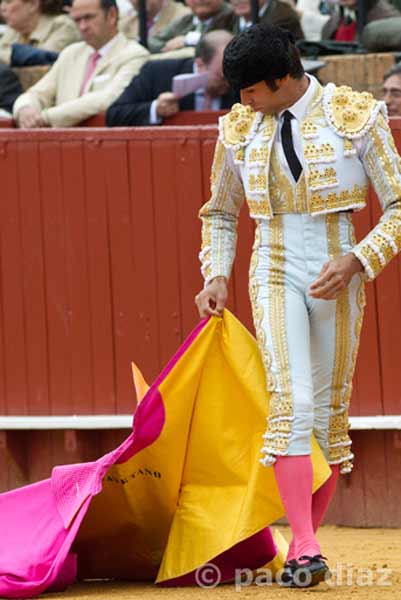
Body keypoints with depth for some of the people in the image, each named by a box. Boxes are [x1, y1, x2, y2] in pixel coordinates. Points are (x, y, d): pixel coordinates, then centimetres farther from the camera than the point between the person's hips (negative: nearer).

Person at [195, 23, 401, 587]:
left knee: (329, 408, 3)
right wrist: (217, 276, 6)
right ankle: (306, 549, -23)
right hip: (274, 276, 1)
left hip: (337, 277, -1)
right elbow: (220, 214, 20)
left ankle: (302, 546, 14)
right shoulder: (239, 129, 5)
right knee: (291, 401, -16)